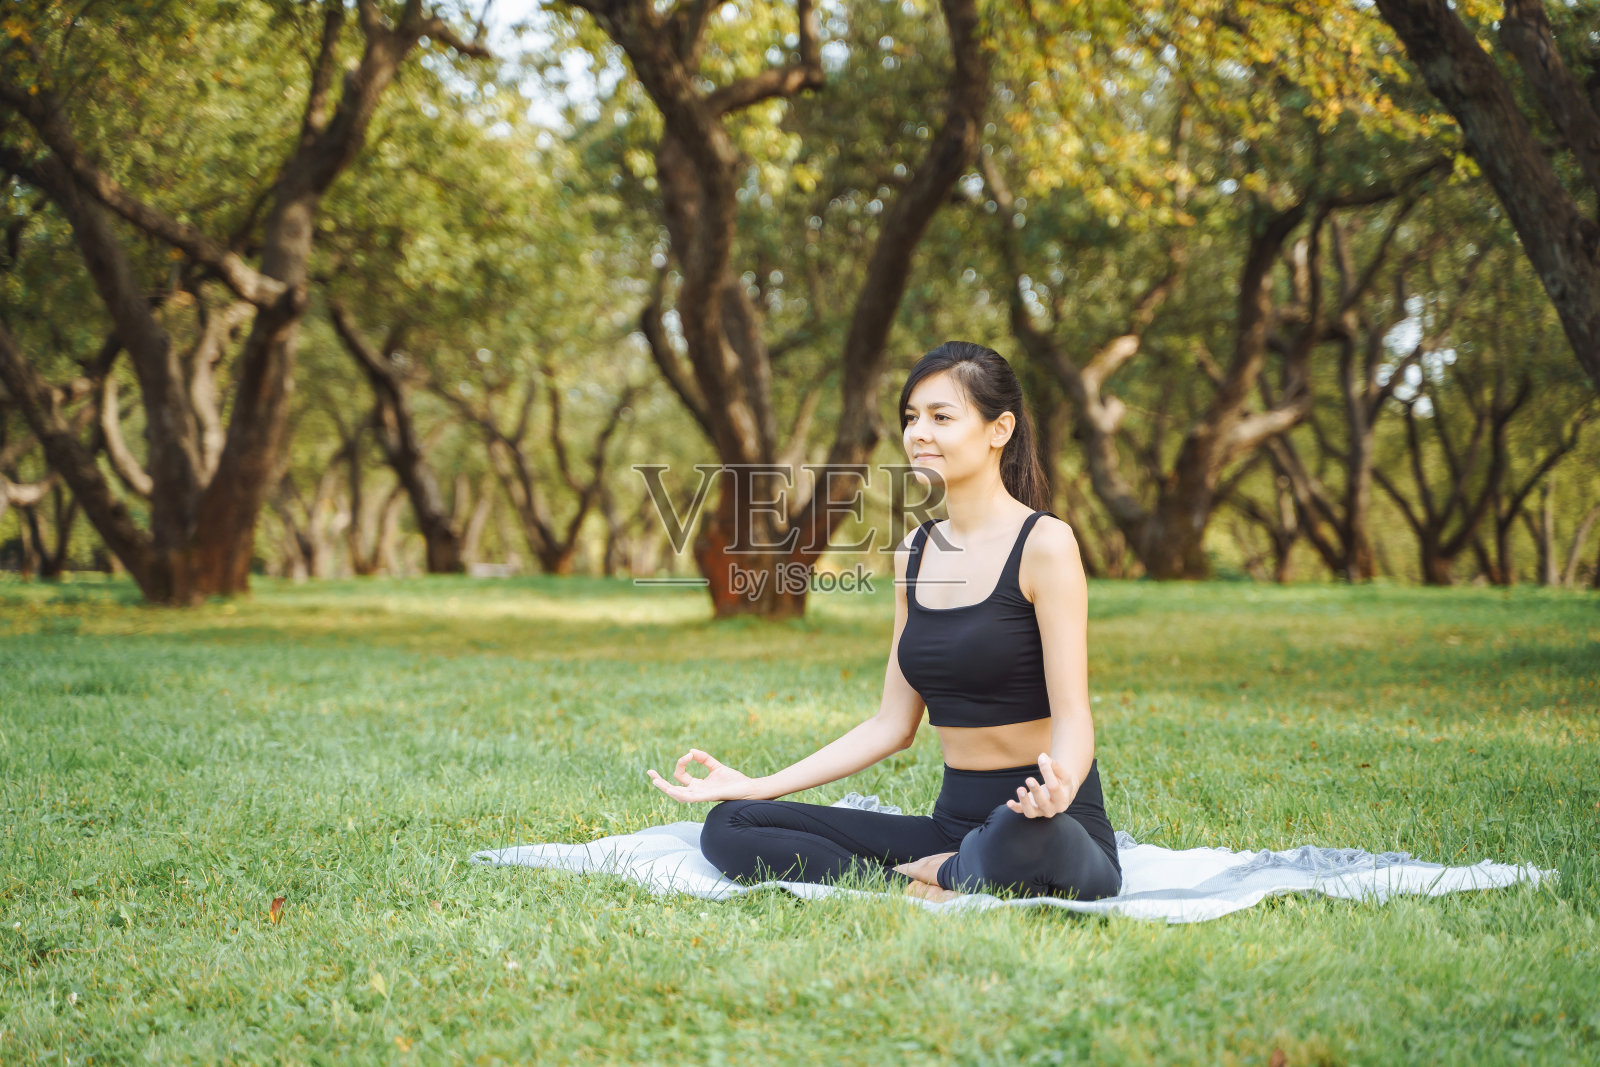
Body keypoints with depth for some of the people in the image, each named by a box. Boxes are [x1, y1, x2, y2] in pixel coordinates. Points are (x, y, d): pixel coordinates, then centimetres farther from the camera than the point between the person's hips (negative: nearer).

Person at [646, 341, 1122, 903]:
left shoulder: (1044, 542, -9)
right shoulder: (914, 552, 12)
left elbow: (1072, 716, -15)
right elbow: (893, 725, 13)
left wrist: (1057, 788, -38)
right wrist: (756, 786, 8)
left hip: (1055, 827, -6)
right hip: (955, 824, 6)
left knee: (1021, 841, -43)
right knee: (730, 827, -6)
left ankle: (929, 875, -11)